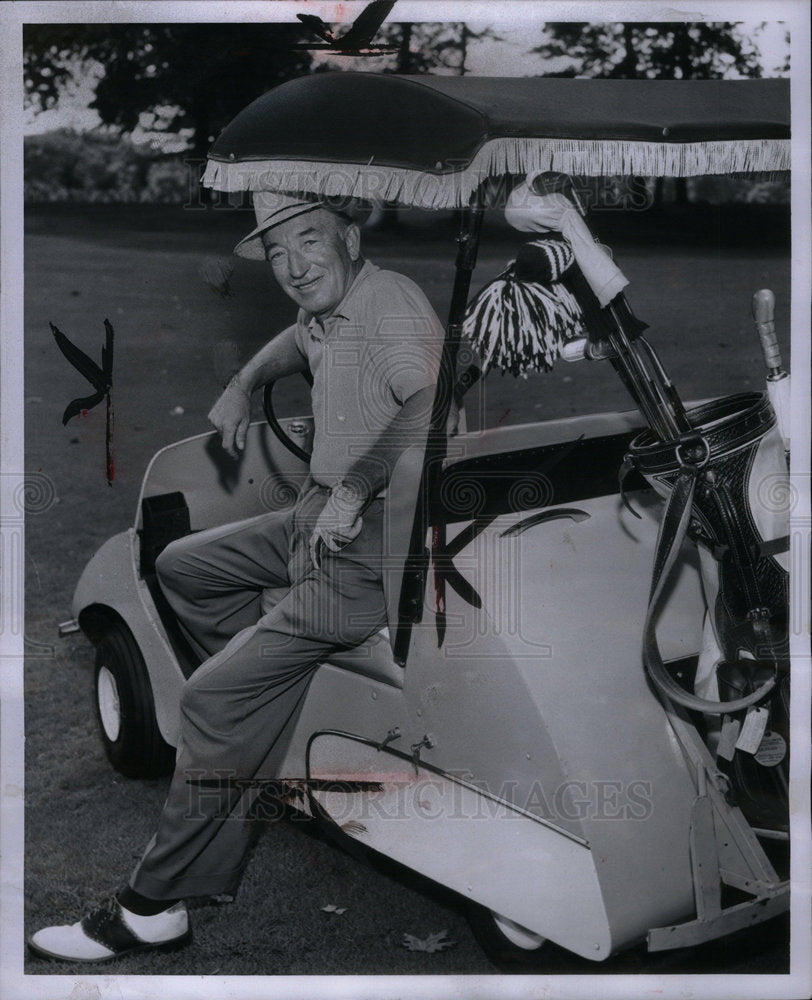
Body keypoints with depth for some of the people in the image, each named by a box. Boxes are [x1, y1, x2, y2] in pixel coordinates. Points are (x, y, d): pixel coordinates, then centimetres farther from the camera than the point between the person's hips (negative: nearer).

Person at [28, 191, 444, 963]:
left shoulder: (390, 300, -18)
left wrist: (353, 488, -31)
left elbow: (433, 403, -37)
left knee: (212, 701, -13)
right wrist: (243, 384, 27)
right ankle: (275, 704, 27)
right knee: (183, 567, 24)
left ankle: (152, 909, 0)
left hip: (369, 550, -10)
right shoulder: (330, 312, 10)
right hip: (324, 519, 10)